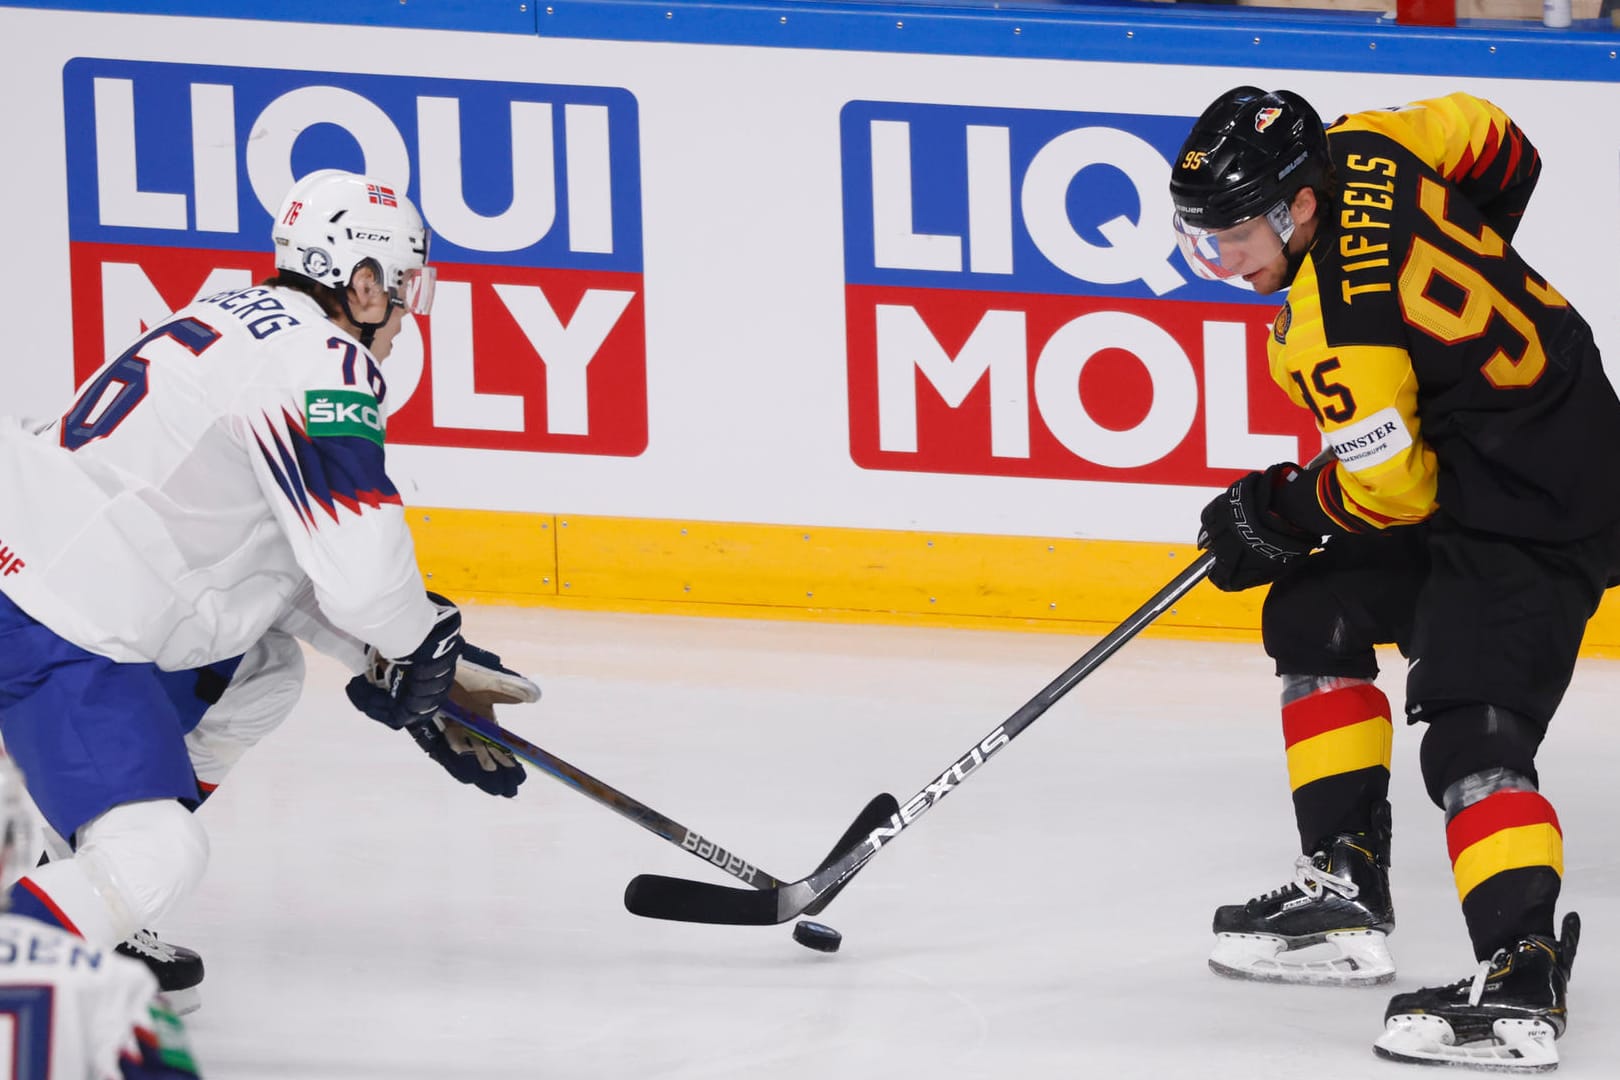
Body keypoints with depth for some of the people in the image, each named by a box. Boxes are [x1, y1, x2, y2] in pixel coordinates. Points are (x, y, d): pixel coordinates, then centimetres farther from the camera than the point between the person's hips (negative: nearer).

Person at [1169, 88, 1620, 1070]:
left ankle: (1521, 985, -33)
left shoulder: (1336, 331, -27)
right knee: (1315, 614, 17)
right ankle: (1347, 892, 20)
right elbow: (1498, 145, 14)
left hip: (1536, 505, -12)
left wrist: (1276, 517, -2)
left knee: (1471, 726, -22)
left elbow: (1391, 489, -19)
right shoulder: (1358, 151, -3)